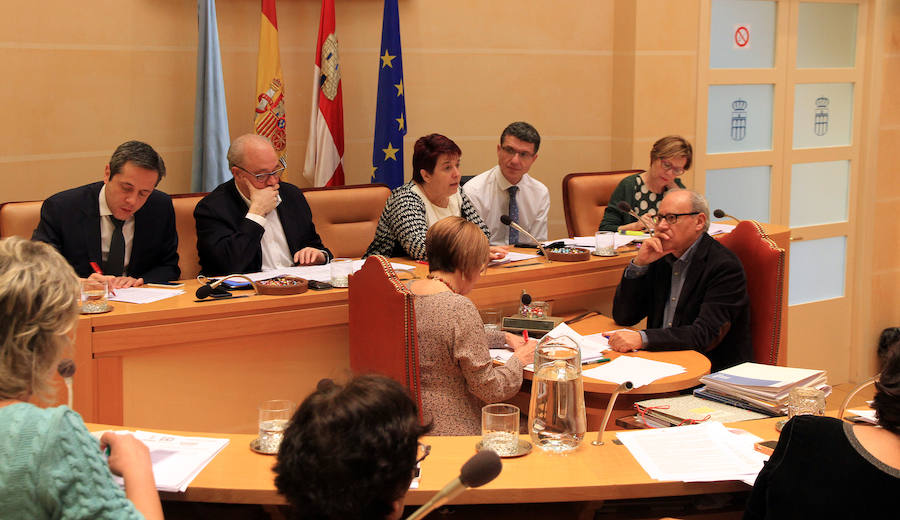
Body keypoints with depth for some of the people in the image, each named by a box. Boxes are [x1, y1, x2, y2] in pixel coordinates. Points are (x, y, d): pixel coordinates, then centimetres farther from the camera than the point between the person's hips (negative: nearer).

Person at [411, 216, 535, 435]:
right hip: (451, 431, -9)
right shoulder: (460, 309, -22)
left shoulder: (407, 291, 4)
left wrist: (504, 338, 23)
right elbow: (489, 389, -16)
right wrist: (519, 360, 1)